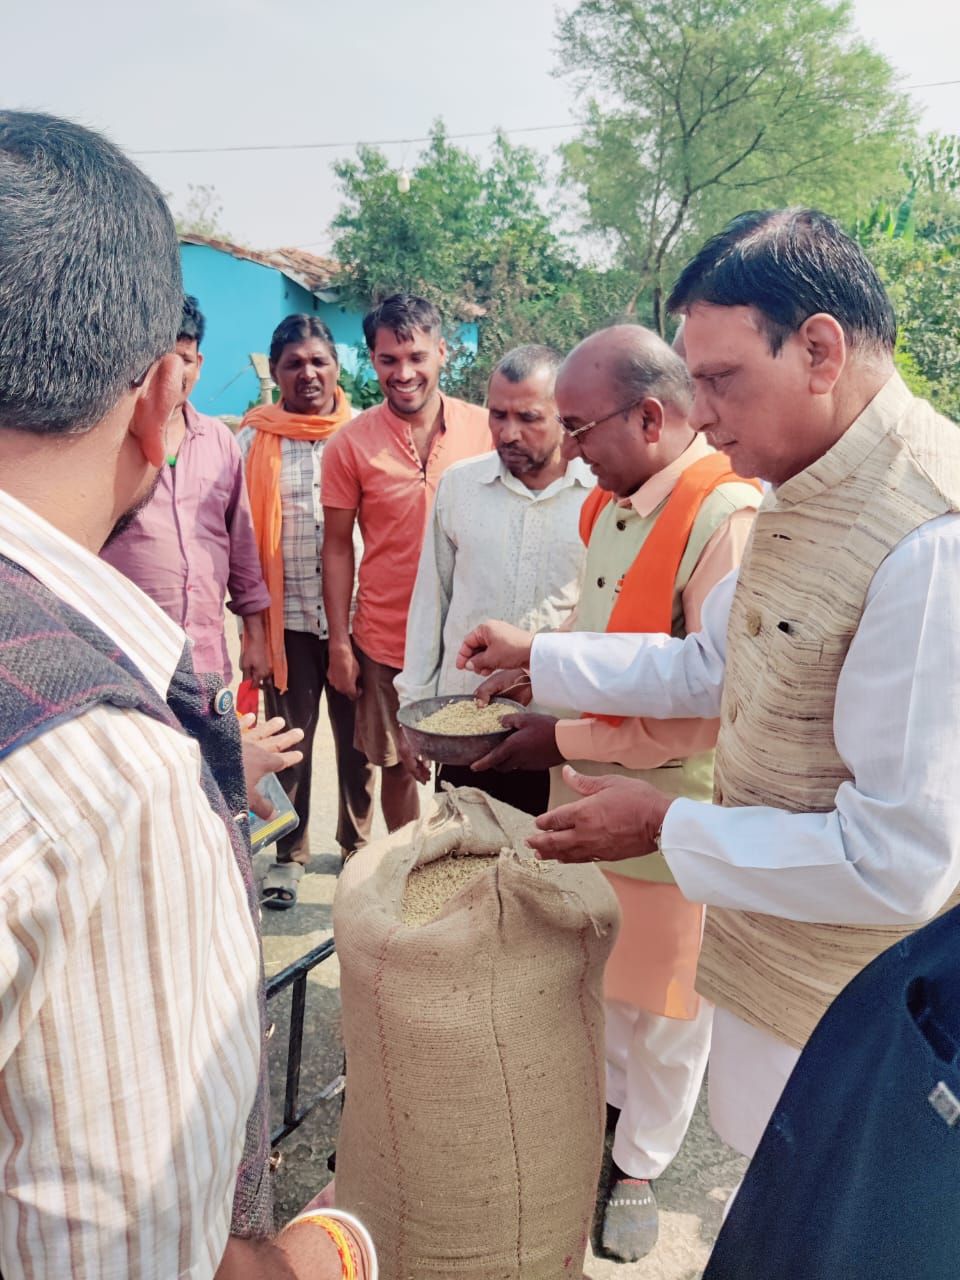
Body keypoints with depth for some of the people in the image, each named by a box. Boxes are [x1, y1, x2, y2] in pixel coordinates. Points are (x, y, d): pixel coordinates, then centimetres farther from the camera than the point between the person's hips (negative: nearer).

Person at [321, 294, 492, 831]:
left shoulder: (484, 428, -3)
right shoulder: (352, 444, -5)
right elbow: (338, 546, 0)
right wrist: (339, 644, -2)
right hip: (385, 641, 0)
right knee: (397, 766, 13)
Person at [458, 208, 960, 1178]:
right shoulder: (798, 499, 2)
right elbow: (711, 665, 14)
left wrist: (664, 828, -19)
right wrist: (539, 659, 11)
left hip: (846, 1017, -8)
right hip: (762, 952, 8)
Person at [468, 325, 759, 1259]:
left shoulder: (726, 519, -24)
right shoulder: (610, 502, 3)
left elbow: (706, 715, -26)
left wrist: (563, 741, -20)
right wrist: (539, 665, 3)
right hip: (587, 796, 7)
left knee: (661, 1004, 15)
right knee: (596, 975, 24)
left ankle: (638, 1168, 39)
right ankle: (608, 1106, 50)